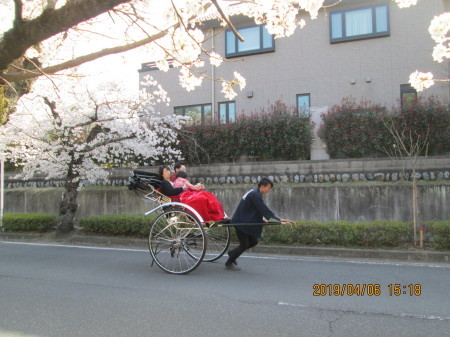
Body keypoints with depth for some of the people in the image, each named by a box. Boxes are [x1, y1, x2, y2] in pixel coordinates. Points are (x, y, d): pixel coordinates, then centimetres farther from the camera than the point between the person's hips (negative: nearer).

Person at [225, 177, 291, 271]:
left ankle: (232, 253, 27)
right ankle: (229, 263, 14)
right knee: (244, 245, -3)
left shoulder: (254, 193, 11)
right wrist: (279, 219, -23)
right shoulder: (255, 195, -21)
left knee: (253, 242, 13)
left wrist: (262, 219, 5)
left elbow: (259, 210, 19)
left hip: (246, 222, 10)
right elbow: (264, 209, -25)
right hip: (240, 222, -10)